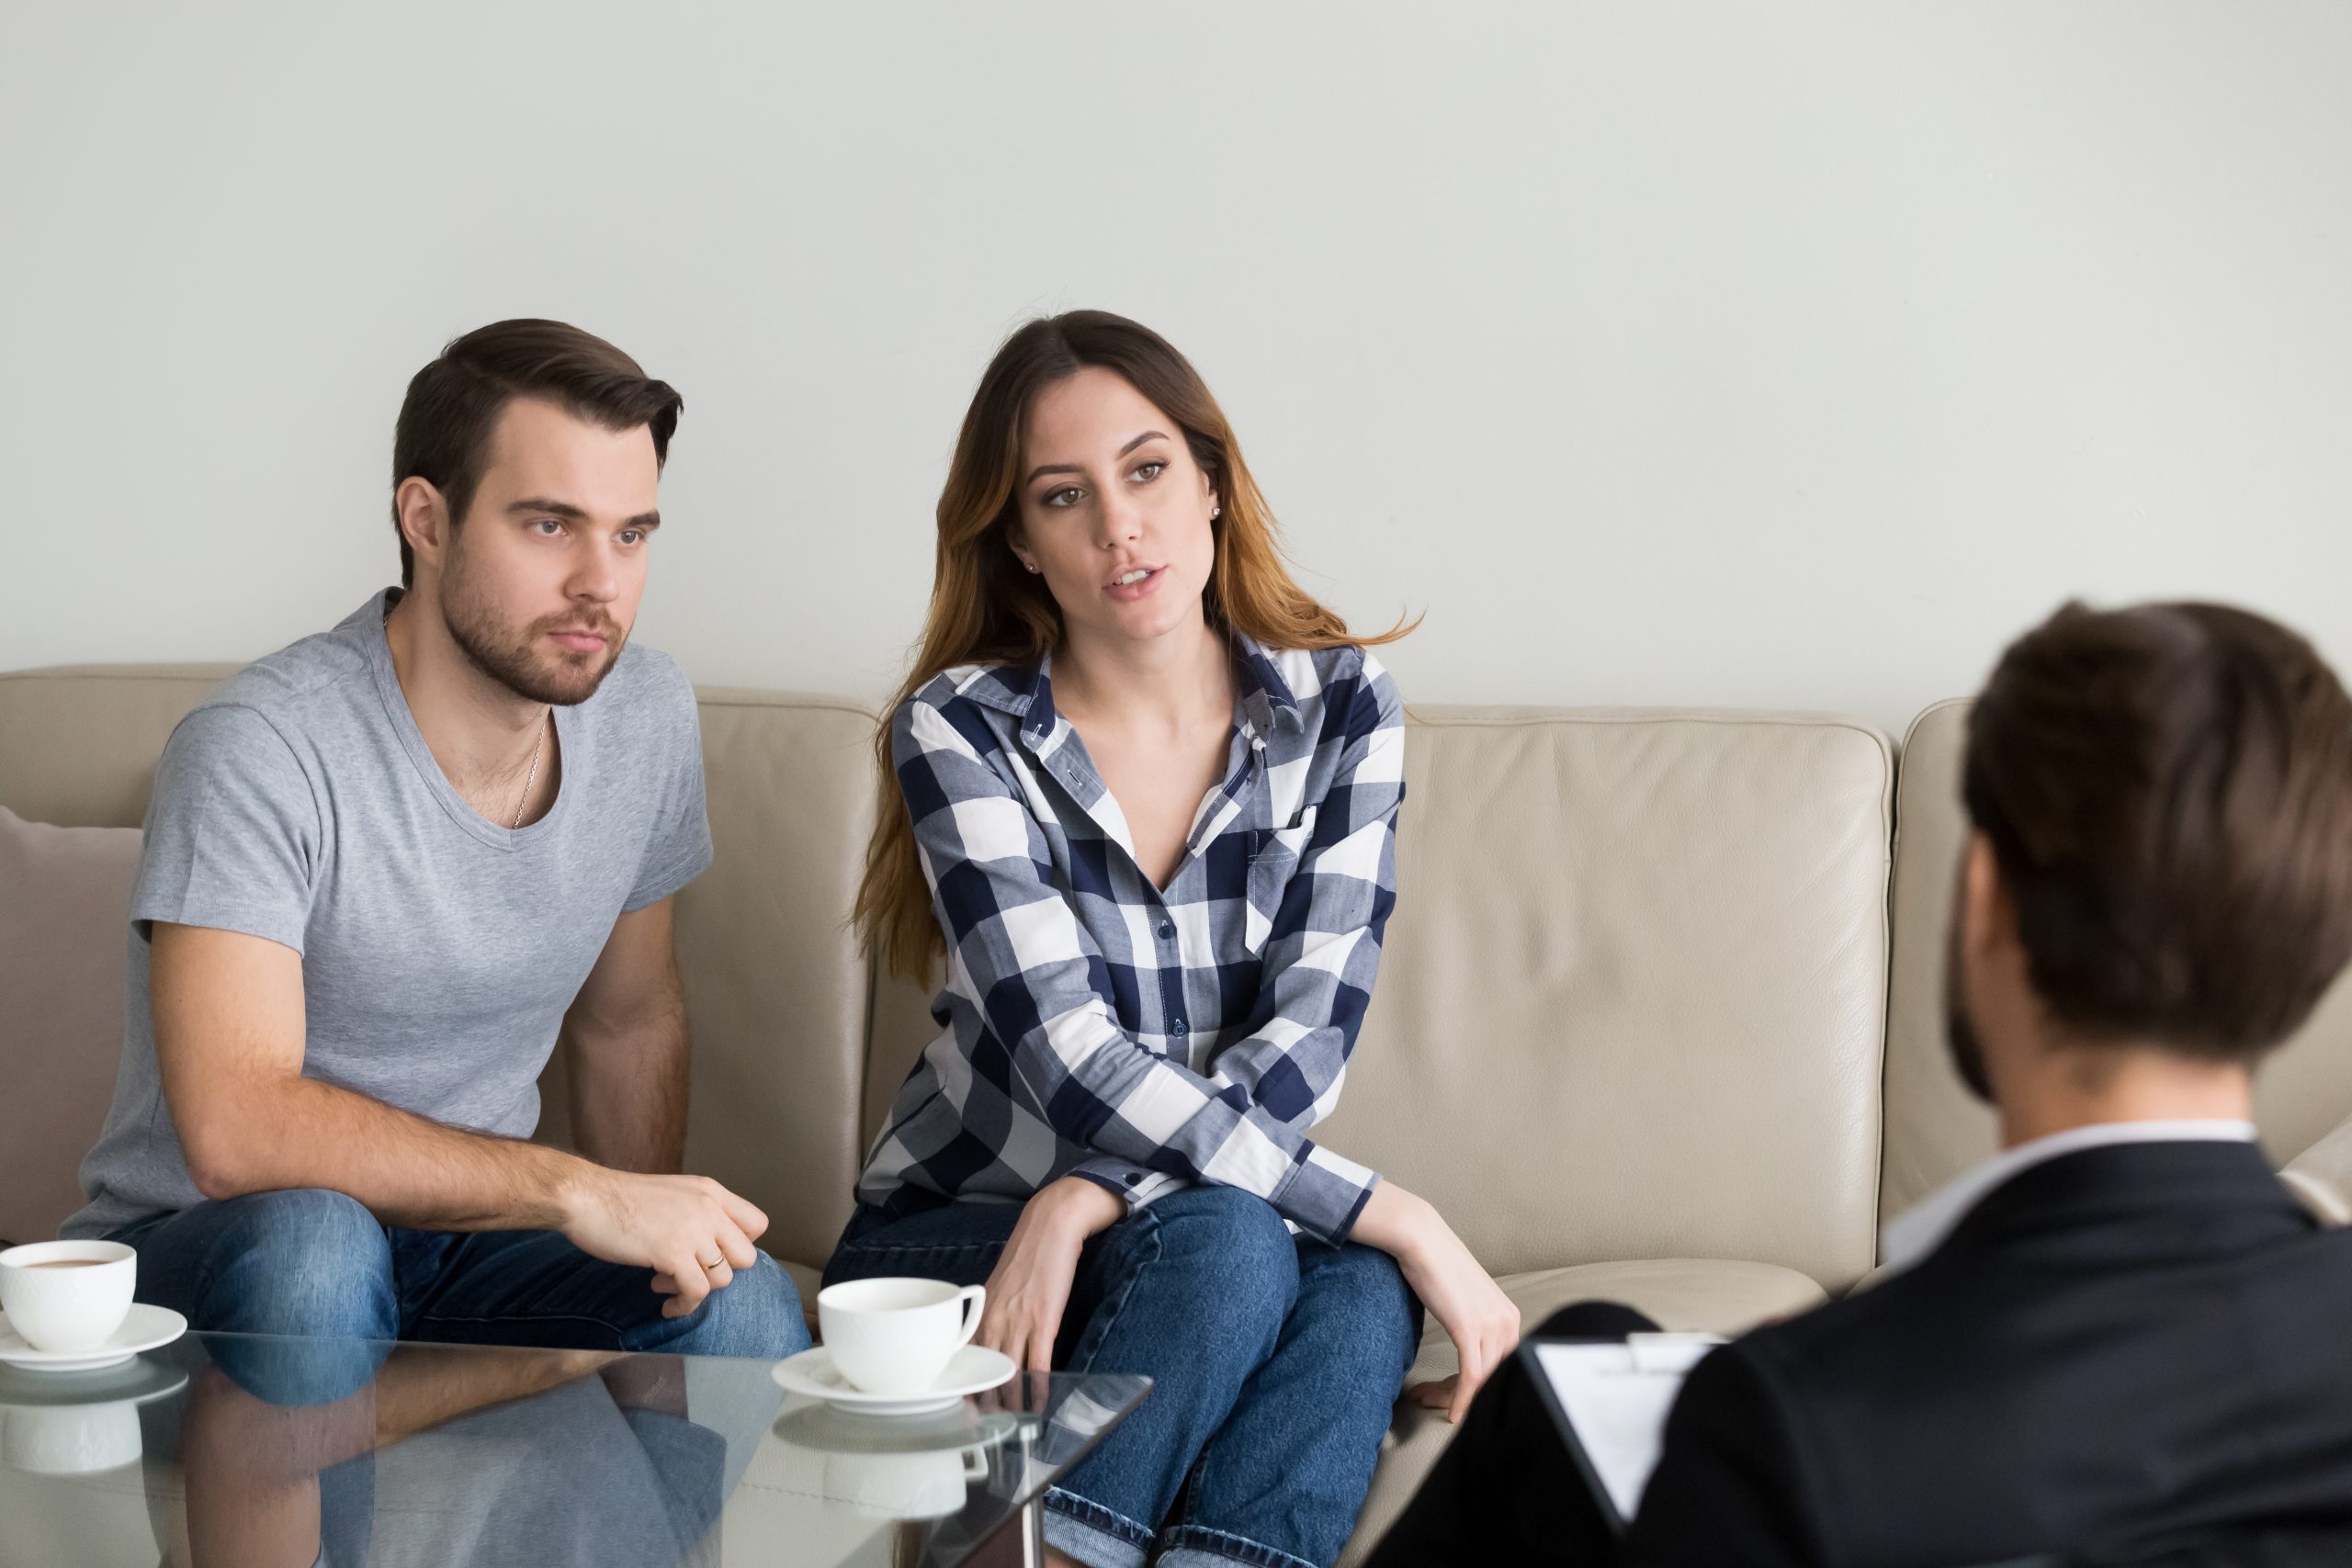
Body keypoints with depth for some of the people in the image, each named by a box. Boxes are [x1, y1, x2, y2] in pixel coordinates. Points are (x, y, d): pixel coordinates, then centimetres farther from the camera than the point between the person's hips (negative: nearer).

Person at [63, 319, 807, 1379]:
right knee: (308, 1237, -39)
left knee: (744, 1310, -26)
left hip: (467, 1240, 4)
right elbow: (234, 1131, -31)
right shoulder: (262, 747, -22)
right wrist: (574, 1192, -32)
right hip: (198, 1255, -4)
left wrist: (654, 1239, 4)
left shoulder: (645, 717, 1)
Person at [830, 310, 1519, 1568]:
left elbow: (1308, 1036, -11)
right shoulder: (963, 730, -9)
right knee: (1224, 1243, -33)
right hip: (950, 1235, -2)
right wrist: (1395, 1216, -25)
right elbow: (1072, 1063, -20)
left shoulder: (1339, 708, -1)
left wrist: (1085, 1204, -27)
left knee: (1359, 1298, -32)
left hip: (1191, 1230, 2)